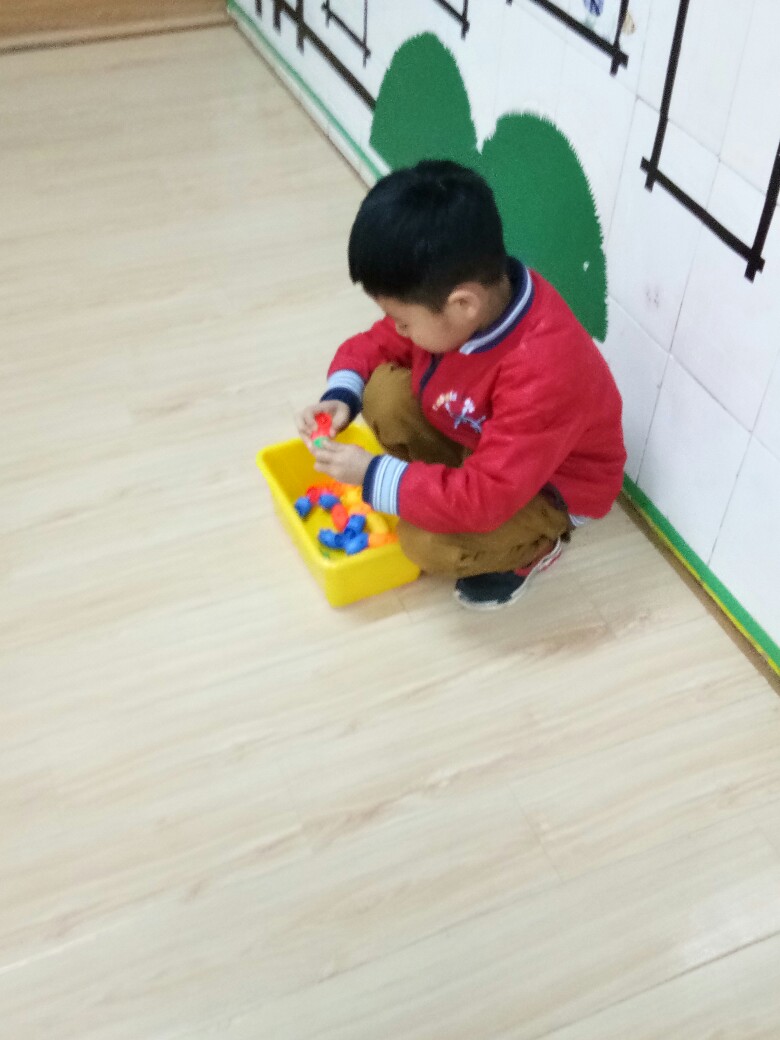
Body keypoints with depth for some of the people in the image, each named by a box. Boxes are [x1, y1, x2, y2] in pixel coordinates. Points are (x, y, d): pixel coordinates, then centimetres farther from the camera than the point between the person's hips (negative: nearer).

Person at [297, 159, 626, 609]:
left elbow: (484, 498, -39)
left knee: (430, 542, -26)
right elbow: (379, 344, 0)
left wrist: (373, 476, -33)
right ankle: (432, 493, 6)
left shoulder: (542, 373, -41)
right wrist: (340, 395, -19)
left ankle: (536, 545, 4)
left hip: (551, 487, -6)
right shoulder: (460, 295, -19)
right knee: (383, 390, -15)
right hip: (480, 440, 7)